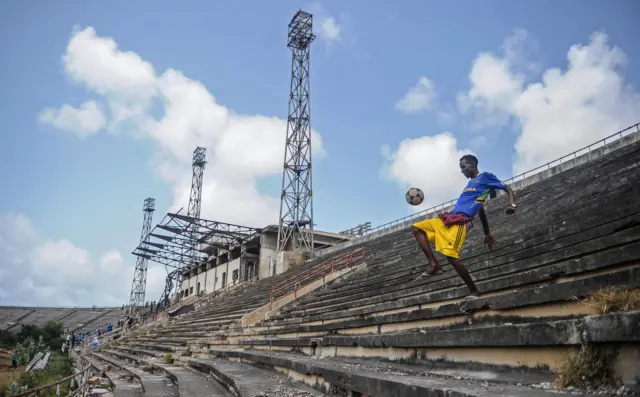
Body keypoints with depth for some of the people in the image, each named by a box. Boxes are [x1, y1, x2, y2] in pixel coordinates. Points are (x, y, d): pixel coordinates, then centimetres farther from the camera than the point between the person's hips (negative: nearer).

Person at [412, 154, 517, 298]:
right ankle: (433, 264, -1)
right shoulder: (471, 183, 29)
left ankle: (473, 290, -6)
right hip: (447, 218, 9)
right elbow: (480, 210, 31)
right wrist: (487, 234, 33)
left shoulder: (485, 177, 7)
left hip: (460, 221, -9)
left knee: (451, 255, -22)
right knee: (417, 228, 6)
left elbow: (508, 189, 4)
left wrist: (512, 205, -18)